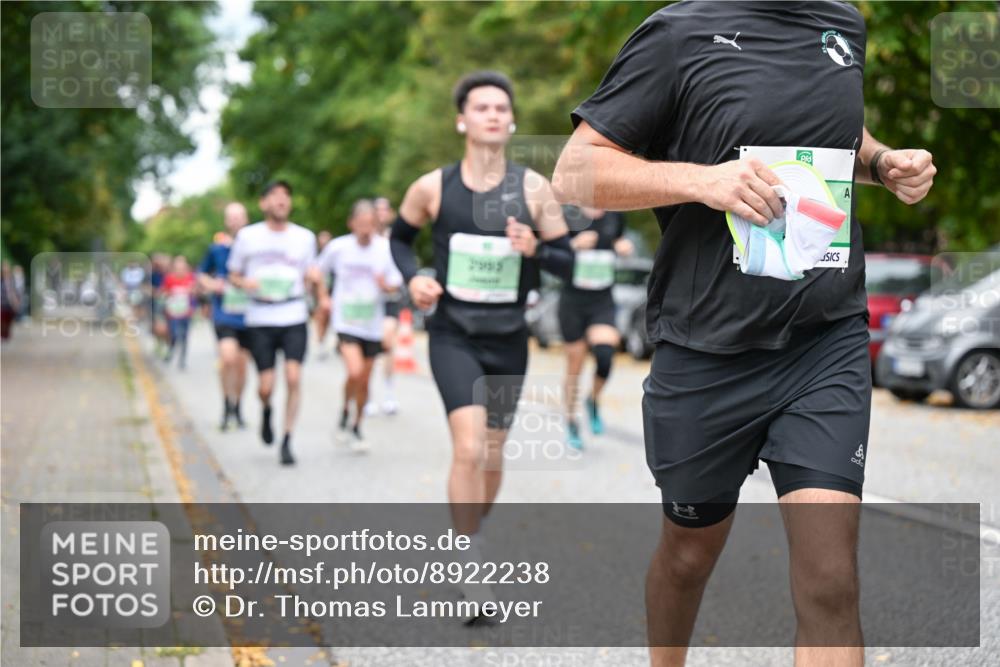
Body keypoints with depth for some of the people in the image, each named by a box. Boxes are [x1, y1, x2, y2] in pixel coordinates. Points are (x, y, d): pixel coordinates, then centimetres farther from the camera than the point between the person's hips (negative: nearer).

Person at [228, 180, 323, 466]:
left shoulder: (305, 237, 8)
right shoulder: (247, 236, 4)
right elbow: (233, 276, 11)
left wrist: (315, 279, -9)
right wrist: (247, 283, -11)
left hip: (294, 320, 1)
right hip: (260, 321, -1)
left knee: (293, 378, -13)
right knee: (266, 386, -2)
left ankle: (287, 441, -1)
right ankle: (266, 411, 35)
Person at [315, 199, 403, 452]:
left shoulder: (385, 248, -5)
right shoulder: (338, 247, -6)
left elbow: (396, 284, 4)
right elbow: (318, 272, 10)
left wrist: (386, 285, -17)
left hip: (372, 324, 2)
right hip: (346, 321, -2)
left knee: (364, 381, 8)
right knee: (355, 371, -21)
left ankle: (356, 427, 29)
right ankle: (345, 412, 7)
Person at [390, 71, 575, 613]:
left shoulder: (534, 188, -4)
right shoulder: (433, 187, -4)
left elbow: (567, 261, 1)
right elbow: (400, 237, 14)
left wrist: (534, 249, -20)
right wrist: (413, 278, -5)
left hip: (509, 339, 2)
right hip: (453, 336, -2)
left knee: (492, 455, 13)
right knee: (469, 448, -18)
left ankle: (470, 540, 39)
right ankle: (469, 570, -10)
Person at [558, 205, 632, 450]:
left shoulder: (615, 216, 5)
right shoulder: (568, 215, -6)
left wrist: (623, 247, 1)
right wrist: (575, 245, -23)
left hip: (603, 302, 2)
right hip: (573, 299, -2)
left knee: (605, 353, -21)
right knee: (574, 367, 4)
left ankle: (593, 400, 7)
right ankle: (571, 423, 23)